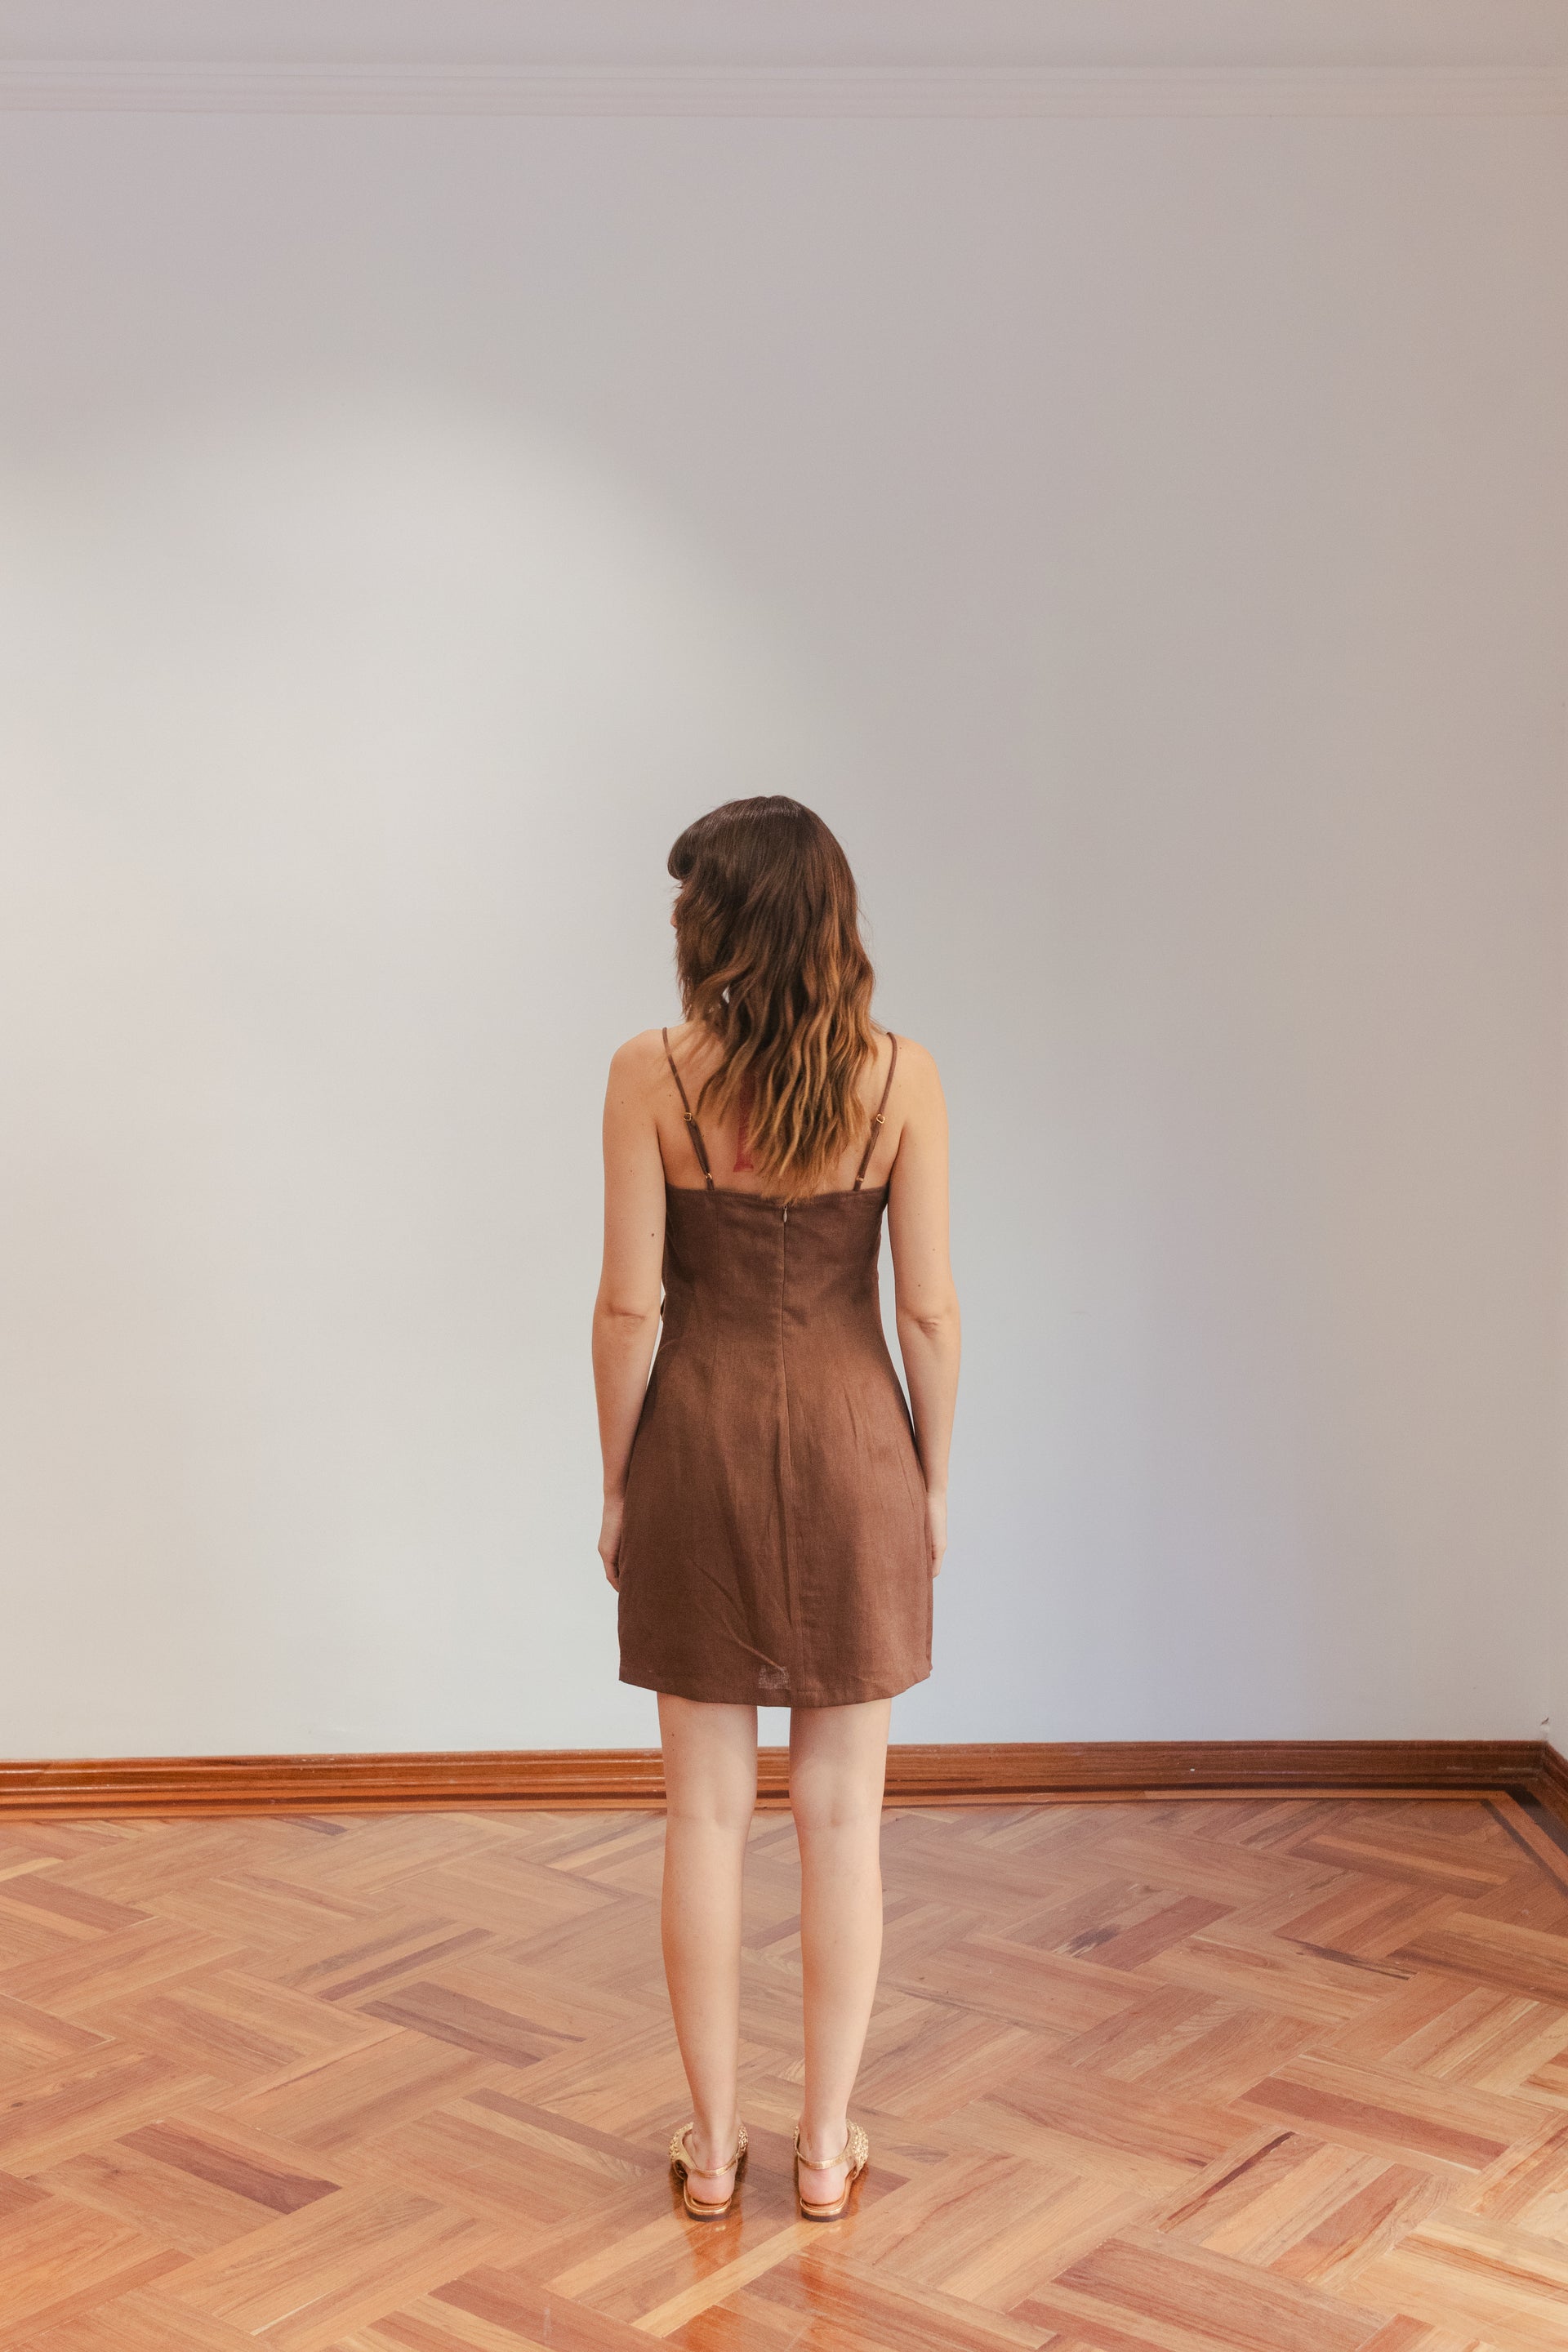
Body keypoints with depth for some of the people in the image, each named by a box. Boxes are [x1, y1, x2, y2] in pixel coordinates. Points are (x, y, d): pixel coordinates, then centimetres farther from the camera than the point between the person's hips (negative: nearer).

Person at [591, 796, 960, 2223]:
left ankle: (715, 2142, 23)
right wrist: (934, 1479, 6)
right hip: (850, 1450, 0)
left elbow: (629, 1301, -9)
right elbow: (930, 1308, -6)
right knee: (842, 1817, 12)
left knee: (708, 1815, 11)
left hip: (700, 1444, 0)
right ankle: (828, 2144, 22)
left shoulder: (651, 1076, -9)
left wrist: (617, 1480, 3)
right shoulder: (901, 1077, -7)